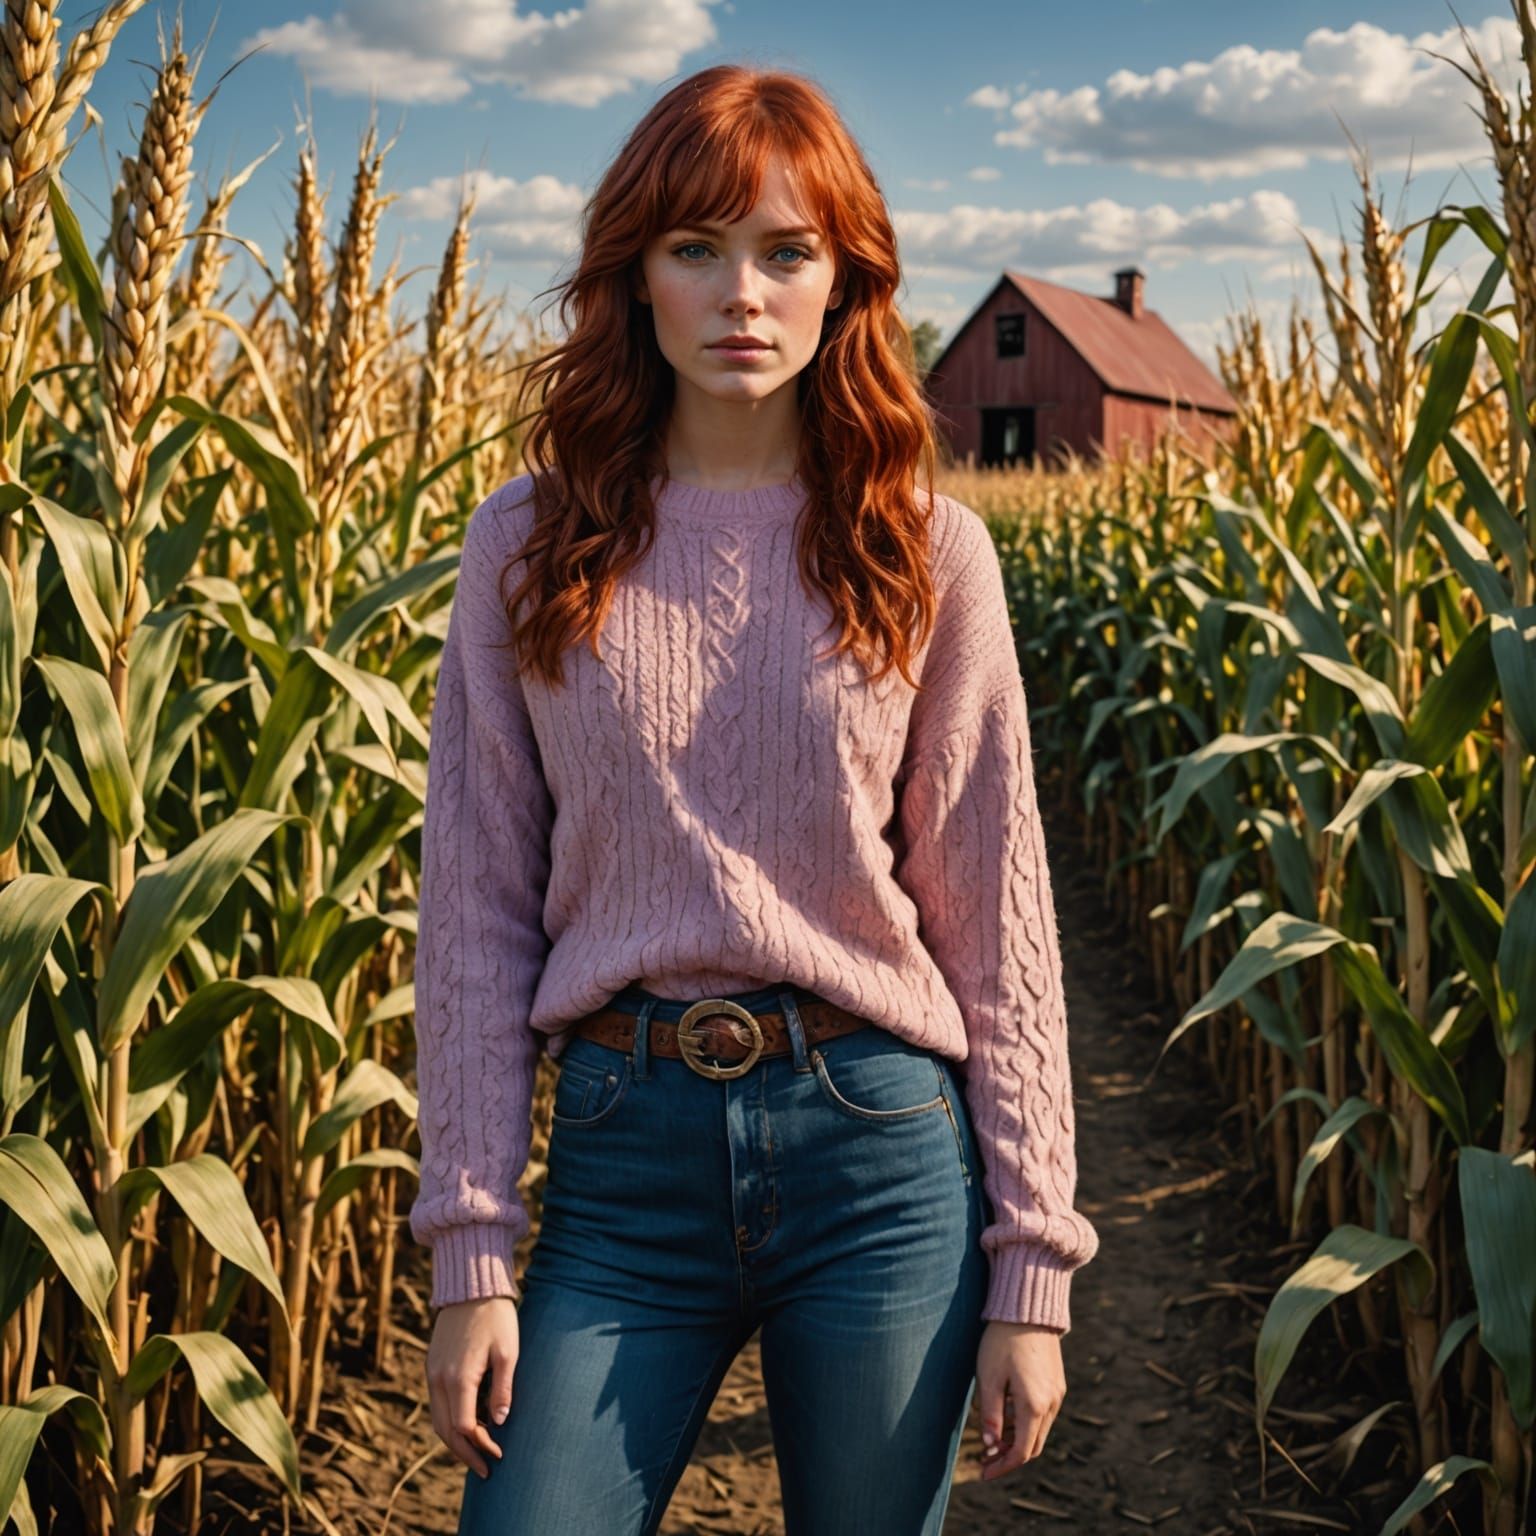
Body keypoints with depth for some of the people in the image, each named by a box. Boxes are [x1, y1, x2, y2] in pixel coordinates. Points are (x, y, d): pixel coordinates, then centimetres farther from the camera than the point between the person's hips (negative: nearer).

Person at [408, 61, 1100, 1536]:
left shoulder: (925, 555, 0)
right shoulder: (527, 548, 2)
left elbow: (995, 922, 1)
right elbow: (474, 909, 2)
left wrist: (1031, 1264, 0)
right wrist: (470, 1252, -1)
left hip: (881, 1148, 0)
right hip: (624, 1149, 1)